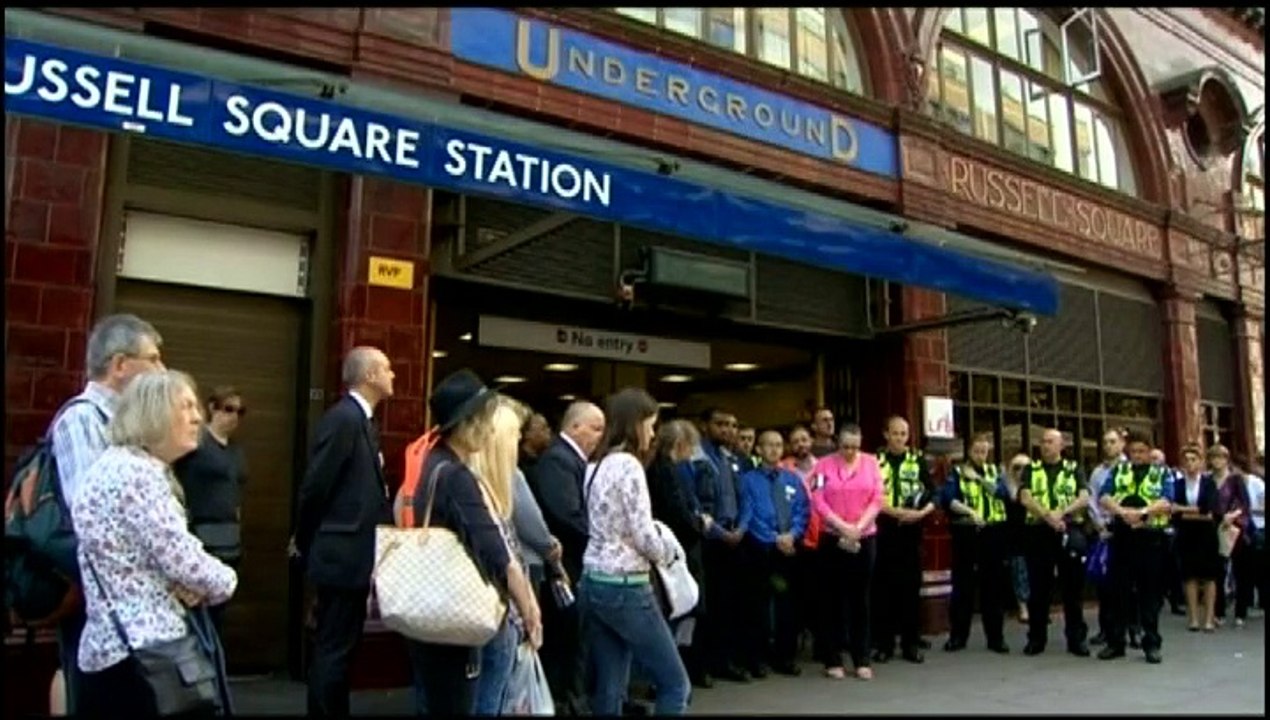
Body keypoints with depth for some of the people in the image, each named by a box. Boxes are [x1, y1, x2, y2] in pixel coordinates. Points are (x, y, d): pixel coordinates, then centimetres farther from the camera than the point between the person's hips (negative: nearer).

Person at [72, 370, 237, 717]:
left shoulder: (122, 467, 16)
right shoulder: (135, 472, -16)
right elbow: (181, 559, -20)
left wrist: (187, 585, 0)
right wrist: (227, 580, -1)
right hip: (144, 650, -10)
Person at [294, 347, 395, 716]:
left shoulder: (361, 420, 13)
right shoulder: (343, 418, -17)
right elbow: (314, 488, -17)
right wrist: (306, 545, -4)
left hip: (353, 554, 9)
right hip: (343, 555, -9)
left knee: (339, 649, 18)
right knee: (334, 650, 1)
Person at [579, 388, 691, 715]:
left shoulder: (595, 466, 12)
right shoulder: (628, 465, -14)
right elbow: (643, 536, -16)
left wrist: (656, 543, 11)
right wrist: (667, 550, 3)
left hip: (593, 583, 9)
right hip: (625, 587, -9)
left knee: (608, 690, 11)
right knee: (674, 683, 4)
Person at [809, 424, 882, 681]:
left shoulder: (871, 462, 5)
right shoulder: (824, 464, 0)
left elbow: (877, 499, 0)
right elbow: (818, 501, -7)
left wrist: (859, 527, -11)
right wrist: (843, 527, -14)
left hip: (865, 539, 1)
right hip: (833, 539, -1)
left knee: (860, 598, 7)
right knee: (833, 599, 4)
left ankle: (862, 660, 15)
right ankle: (833, 660, 12)